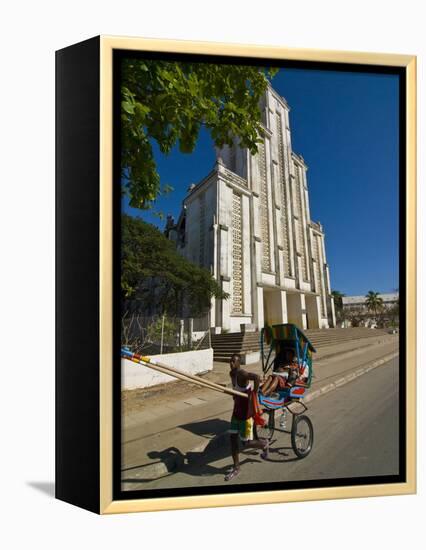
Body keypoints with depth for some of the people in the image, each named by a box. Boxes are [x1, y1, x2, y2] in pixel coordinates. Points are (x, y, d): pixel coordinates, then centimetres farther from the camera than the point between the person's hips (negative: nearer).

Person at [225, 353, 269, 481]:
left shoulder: (242, 374, -25)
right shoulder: (232, 374, 3)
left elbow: (256, 377, -45)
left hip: (246, 413, -8)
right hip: (236, 411, 8)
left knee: (246, 444, 2)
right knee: (233, 438, 9)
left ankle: (264, 443, 31)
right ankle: (236, 468, 23)